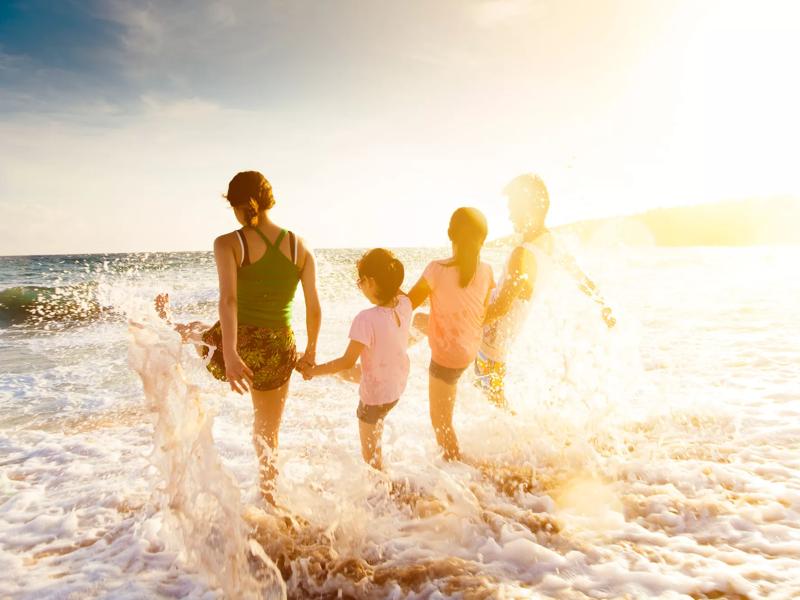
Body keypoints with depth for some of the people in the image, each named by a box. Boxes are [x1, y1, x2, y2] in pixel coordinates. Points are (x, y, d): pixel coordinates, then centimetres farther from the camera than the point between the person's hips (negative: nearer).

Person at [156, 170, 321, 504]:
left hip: (235, 345, -2)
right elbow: (314, 307, 3)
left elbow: (228, 300, -24)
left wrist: (230, 355, -31)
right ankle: (268, 503, 36)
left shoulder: (228, 244, -9)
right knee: (267, 436, 22)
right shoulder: (300, 247, 0)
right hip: (278, 353, 3)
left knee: (196, 331, 35)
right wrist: (311, 351, 16)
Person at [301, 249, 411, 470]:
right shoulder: (404, 304, -13)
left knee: (370, 453, 14)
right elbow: (397, 293, 14)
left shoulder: (366, 319, -32)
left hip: (375, 395, -7)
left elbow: (348, 362, -27)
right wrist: (388, 277, 0)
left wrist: (313, 371, -15)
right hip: (398, 386, 7)